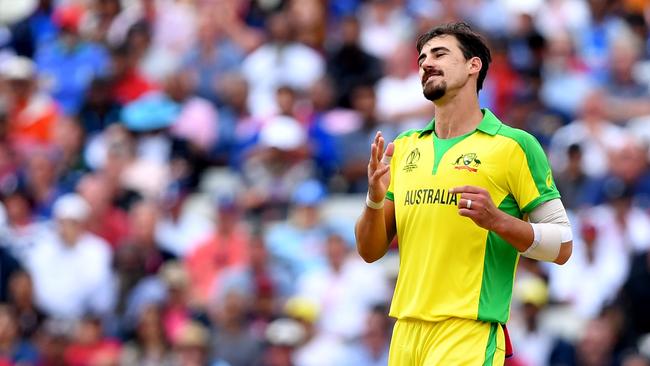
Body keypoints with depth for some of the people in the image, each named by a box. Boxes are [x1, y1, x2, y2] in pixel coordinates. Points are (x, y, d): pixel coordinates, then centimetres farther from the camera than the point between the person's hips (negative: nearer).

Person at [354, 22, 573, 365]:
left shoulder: (515, 145, -3)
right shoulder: (404, 147, 12)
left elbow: (561, 245, -4)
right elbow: (370, 252, 14)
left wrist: (496, 220, -20)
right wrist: (374, 200, -6)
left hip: (469, 338, -5)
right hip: (405, 335, 5)